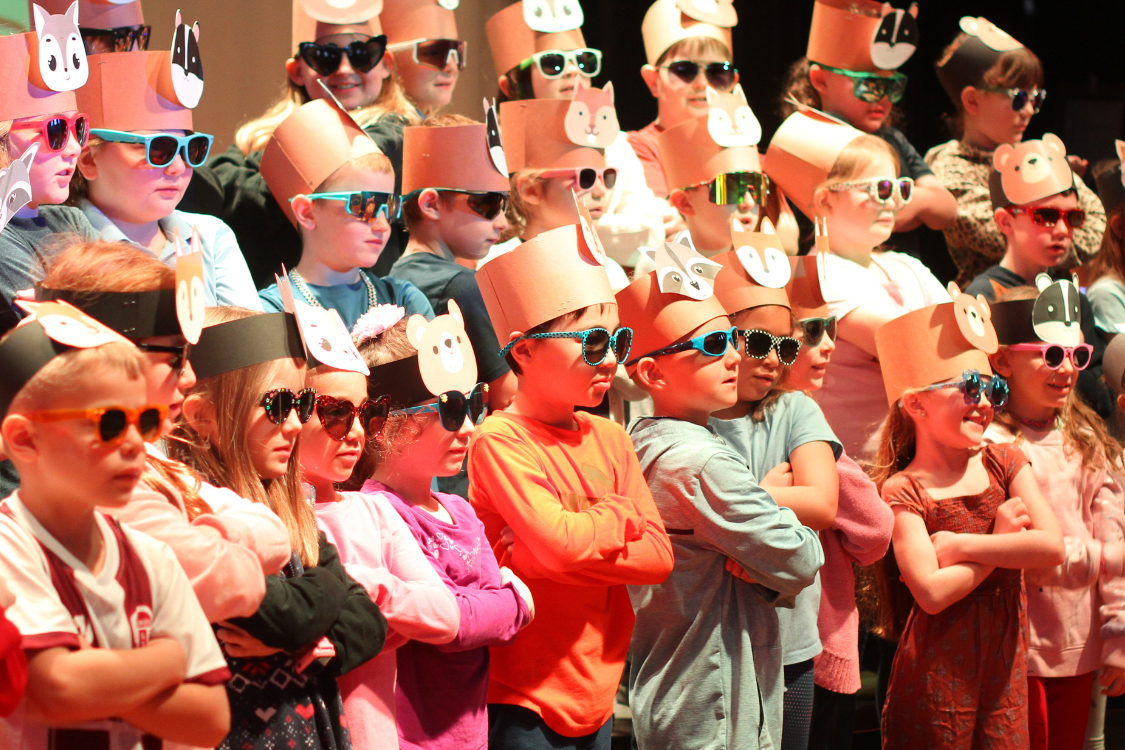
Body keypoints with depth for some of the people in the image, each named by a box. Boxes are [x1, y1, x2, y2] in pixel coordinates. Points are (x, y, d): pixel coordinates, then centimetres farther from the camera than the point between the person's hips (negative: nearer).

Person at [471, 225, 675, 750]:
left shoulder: (610, 439, 9)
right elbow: (562, 540, -24)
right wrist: (622, 512, -4)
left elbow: (658, 557, -1)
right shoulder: (499, 440, -12)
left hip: (597, 690, 6)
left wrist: (543, 556, -13)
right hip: (525, 699, -6)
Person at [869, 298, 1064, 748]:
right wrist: (1001, 543, -8)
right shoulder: (903, 490, -8)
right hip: (937, 673, -4)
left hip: (1004, 669, 4)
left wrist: (959, 546, -13)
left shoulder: (1004, 462, 7)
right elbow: (932, 593, -19)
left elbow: (1052, 547, -8)